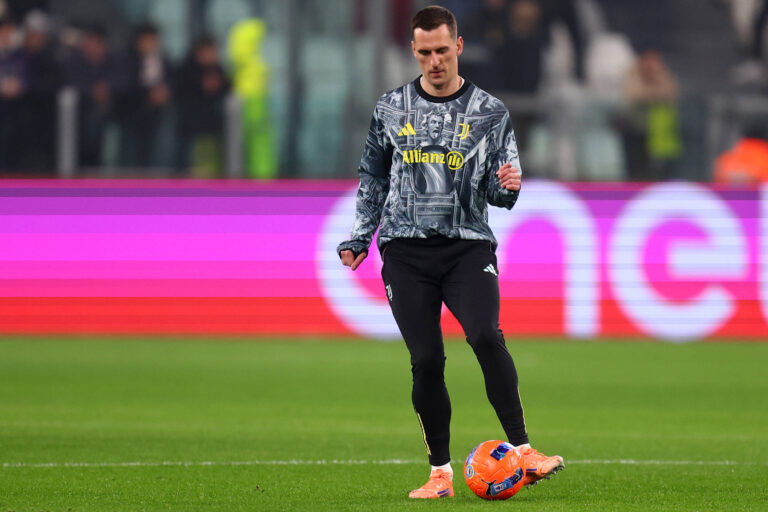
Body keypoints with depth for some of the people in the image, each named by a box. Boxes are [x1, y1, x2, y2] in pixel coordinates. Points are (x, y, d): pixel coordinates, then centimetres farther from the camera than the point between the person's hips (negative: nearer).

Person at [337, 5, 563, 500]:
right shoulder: (392, 108, 10)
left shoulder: (490, 111, 5)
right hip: (406, 250, 2)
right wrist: (359, 236, 15)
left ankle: (523, 451, -22)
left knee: (485, 336, -23)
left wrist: (508, 185, -16)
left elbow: (499, 192, 7)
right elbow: (373, 179, 21)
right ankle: (441, 473, 5)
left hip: (468, 245, -2)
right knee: (426, 360, -4)